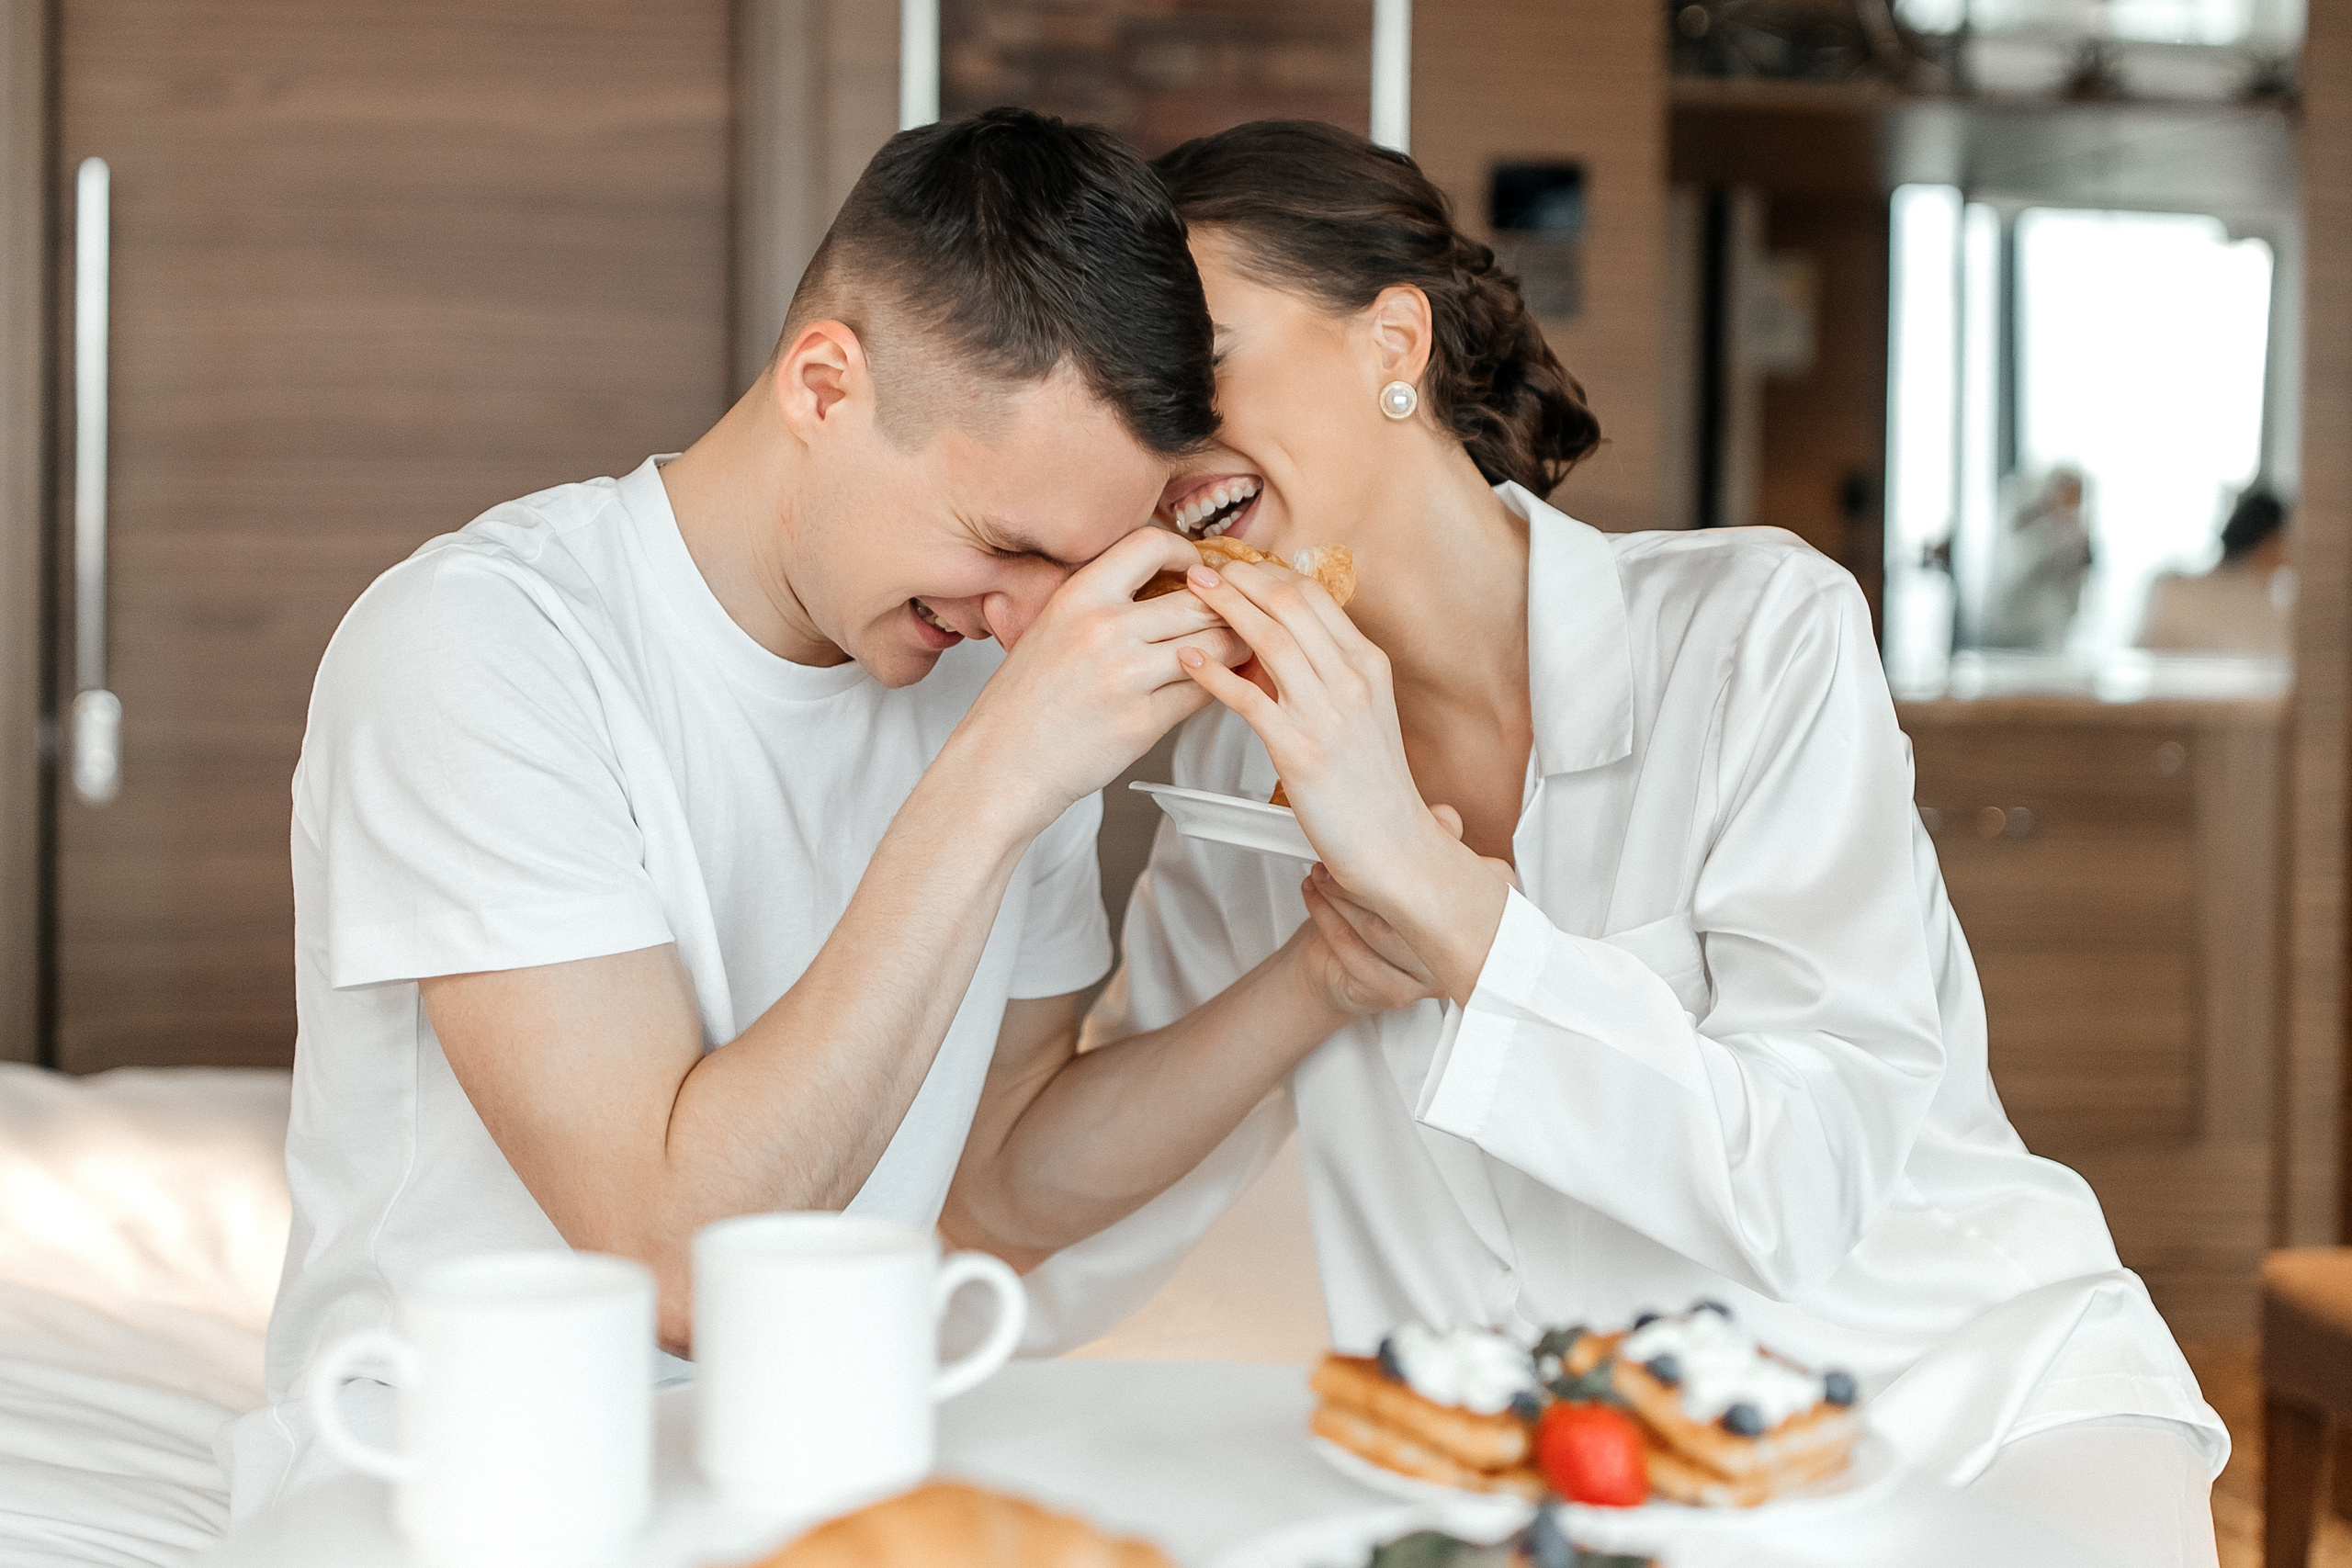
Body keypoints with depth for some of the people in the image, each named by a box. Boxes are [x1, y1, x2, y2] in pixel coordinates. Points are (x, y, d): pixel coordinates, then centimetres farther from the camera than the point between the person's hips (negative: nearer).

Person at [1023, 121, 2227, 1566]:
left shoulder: (1756, 630, -13)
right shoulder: (1248, 750, 2)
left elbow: (1805, 1190, -22)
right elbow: (1084, 1235, 3)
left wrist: (1422, 885, -27)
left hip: (1980, 1405, -3)